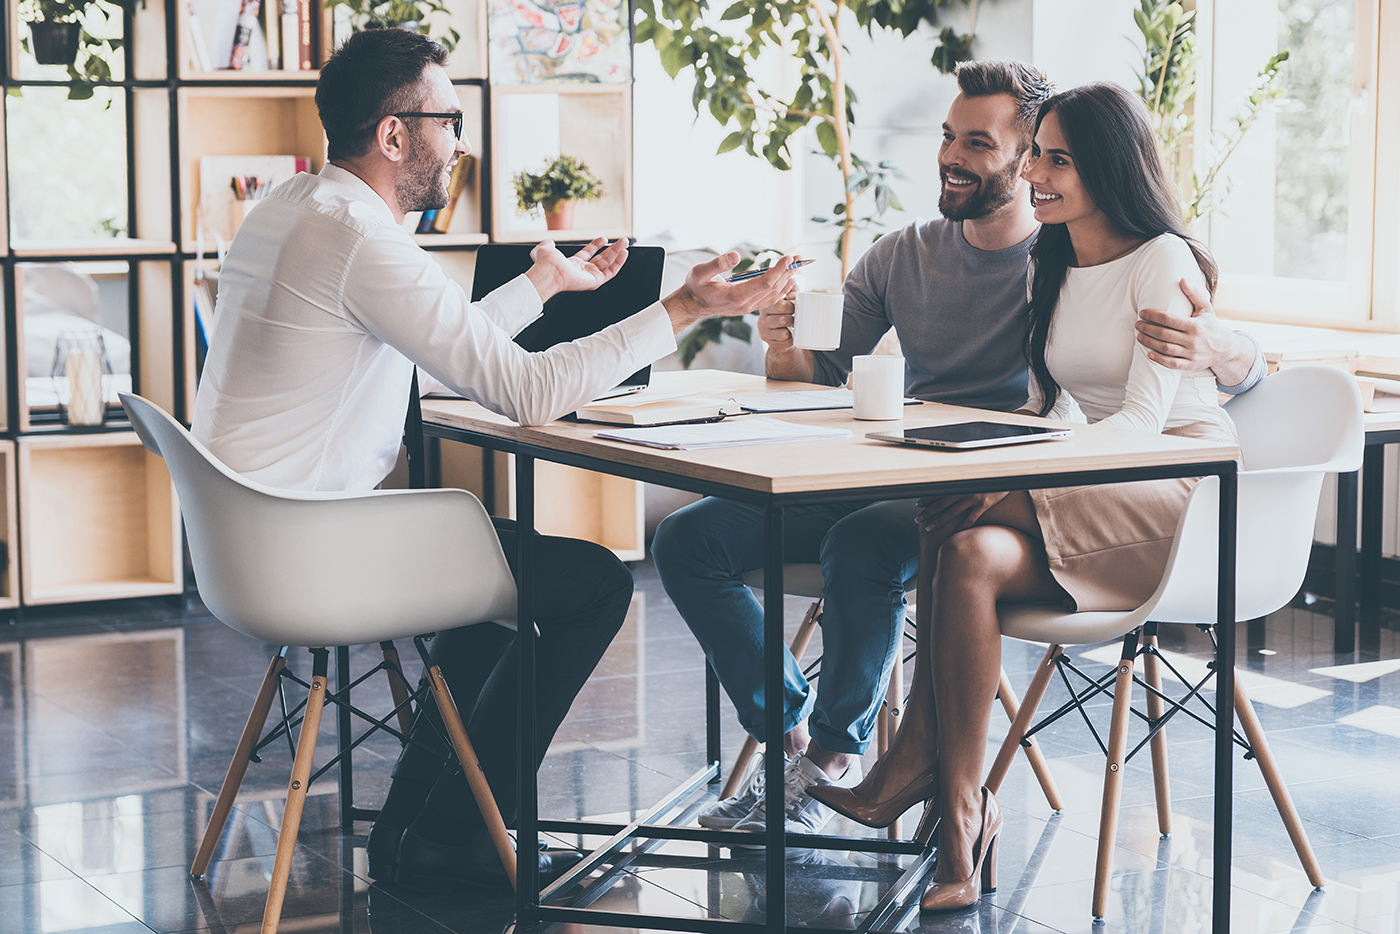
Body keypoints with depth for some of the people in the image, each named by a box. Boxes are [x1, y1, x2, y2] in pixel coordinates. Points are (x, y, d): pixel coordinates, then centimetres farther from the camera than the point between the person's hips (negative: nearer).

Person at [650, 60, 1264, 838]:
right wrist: (785, 348, -12)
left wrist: (1217, 349, -32)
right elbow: (821, 374, 13)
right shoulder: (904, 255, 13)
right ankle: (794, 735, -2)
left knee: (862, 546, -37)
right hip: (886, 485, 6)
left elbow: (1249, 372, -6)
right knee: (687, 539, -8)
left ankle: (836, 755, -16)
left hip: (995, 502, -6)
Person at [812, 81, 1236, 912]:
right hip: (1093, 492, 7)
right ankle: (961, 819, -27)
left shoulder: (1162, 261, -8)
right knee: (969, 553, -25)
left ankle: (917, 763, -18)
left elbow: (1142, 419, -17)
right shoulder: (1049, 264, 16)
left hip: (1184, 490, -7)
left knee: (956, 540, -29)